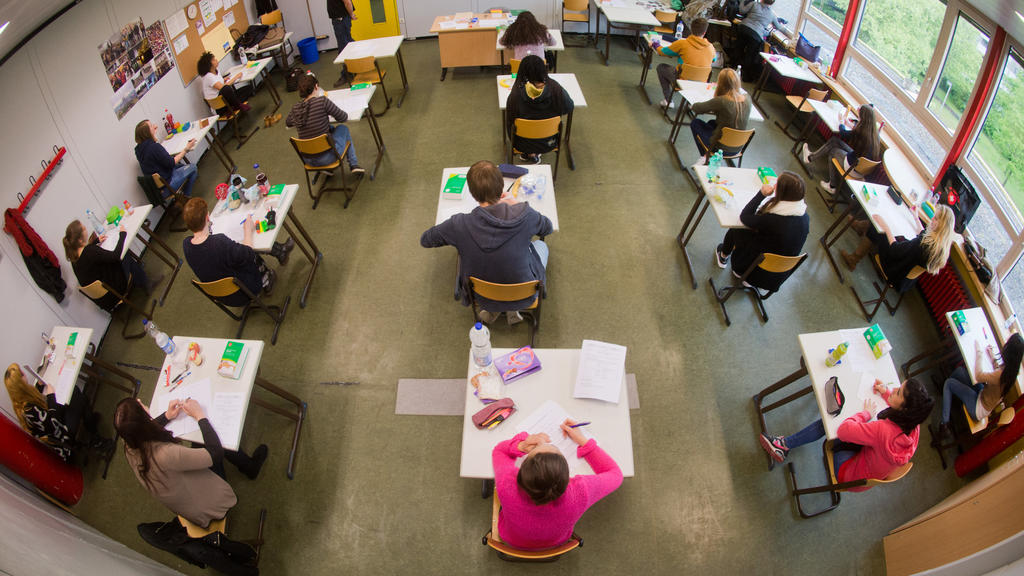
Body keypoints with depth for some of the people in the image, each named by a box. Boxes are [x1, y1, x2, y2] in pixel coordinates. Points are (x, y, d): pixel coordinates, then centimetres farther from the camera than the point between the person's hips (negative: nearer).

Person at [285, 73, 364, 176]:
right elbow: (343, 117, -5)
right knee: (342, 128, 23)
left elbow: (287, 123, 22)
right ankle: (354, 165, 23)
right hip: (326, 157, -5)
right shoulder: (322, 101, -16)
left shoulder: (295, 109, 1)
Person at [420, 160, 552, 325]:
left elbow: (425, 240, -5)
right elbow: (547, 228, 0)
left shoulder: (460, 225, -25)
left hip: (483, 298, 1)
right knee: (540, 245, 27)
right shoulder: (524, 214, -25)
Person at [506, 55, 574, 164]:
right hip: (548, 143, 1)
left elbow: (510, 120, -13)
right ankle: (532, 154, 33)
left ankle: (527, 153, 30)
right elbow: (569, 107, -5)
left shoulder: (517, 92, -26)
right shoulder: (555, 88, -23)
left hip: (523, 144, -1)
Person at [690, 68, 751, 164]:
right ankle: (709, 156, 27)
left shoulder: (721, 101, -26)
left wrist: (709, 107, 7)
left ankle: (707, 158, 19)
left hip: (721, 147, -6)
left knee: (695, 123, 17)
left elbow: (696, 108, -13)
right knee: (711, 122, 31)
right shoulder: (747, 99, -9)